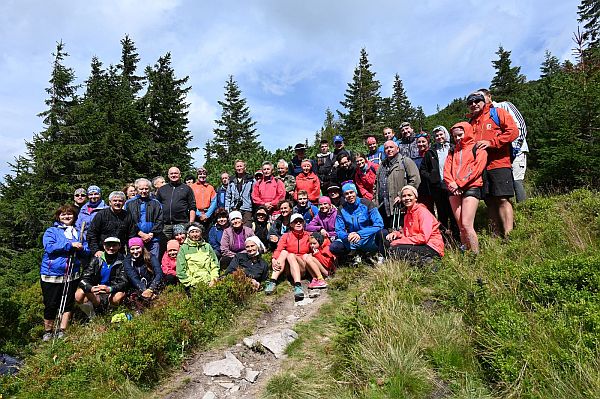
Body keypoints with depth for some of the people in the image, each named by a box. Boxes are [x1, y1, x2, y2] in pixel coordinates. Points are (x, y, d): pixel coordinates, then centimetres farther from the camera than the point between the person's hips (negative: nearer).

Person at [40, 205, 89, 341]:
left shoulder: (78, 233, 13)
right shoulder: (51, 231, 3)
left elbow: (87, 252, 8)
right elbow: (49, 247, -14)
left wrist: (81, 248, -14)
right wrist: (70, 245, -18)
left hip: (72, 275, 3)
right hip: (51, 274, -3)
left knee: (68, 304, 5)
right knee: (51, 305, 6)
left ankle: (61, 332, 16)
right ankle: (48, 332, 24)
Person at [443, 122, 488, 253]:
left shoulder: (478, 149, 8)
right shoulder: (453, 152, 23)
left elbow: (477, 169, -7)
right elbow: (446, 170, 12)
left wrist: (459, 184, -13)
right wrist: (452, 184, -8)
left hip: (471, 188, -5)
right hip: (455, 191, 5)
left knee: (466, 224, -16)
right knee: (461, 227, 1)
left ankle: (476, 254, -9)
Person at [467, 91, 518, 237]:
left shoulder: (498, 113, 7)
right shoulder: (471, 122, 22)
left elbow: (513, 131, -5)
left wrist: (491, 142, -13)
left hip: (499, 164, -5)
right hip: (480, 166, 6)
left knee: (502, 199, -10)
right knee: (489, 201, 5)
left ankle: (508, 235, -8)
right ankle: (500, 233, 13)